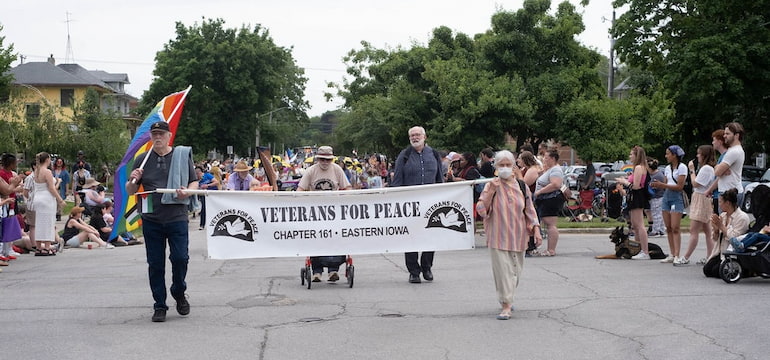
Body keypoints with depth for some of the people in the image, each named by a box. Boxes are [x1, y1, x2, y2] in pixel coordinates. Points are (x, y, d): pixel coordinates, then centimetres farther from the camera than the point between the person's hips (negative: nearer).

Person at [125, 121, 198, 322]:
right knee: (155, 264, 4)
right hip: (151, 220, 2)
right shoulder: (143, 160, 9)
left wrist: (187, 191, -13)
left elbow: (194, 183, 9)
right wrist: (133, 180, -10)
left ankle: (179, 293, 19)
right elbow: (130, 192, 13)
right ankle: (159, 306, 14)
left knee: (180, 258, -9)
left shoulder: (182, 156, 6)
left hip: (177, 217, -2)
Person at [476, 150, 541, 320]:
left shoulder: (521, 186, 5)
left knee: (515, 270, 12)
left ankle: (507, 299, 32)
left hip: (517, 236, 4)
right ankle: (506, 306, -5)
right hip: (498, 236, -4)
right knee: (502, 270, -8)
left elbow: (530, 210, 10)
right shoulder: (491, 186, -4)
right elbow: (481, 209, -12)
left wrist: (536, 230, 2)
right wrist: (490, 192, -23)